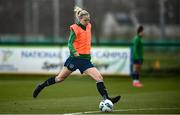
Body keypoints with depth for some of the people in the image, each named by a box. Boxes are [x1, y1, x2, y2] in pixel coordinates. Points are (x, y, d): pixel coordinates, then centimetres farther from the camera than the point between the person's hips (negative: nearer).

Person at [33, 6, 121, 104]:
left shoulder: (88, 26, 8)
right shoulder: (75, 28, -10)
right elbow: (70, 42, -19)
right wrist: (74, 51, -36)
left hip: (86, 59, 5)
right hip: (75, 58, -5)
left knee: (99, 78, -11)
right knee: (60, 78, 8)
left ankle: (106, 99, -14)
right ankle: (41, 87, 27)